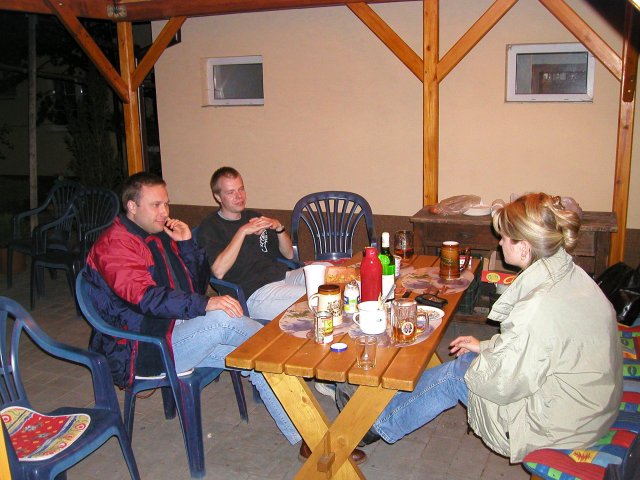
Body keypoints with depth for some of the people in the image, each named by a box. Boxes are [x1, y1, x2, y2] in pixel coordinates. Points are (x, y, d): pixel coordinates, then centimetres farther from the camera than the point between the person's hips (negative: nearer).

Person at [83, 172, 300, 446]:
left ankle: (303, 438, -4)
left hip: (177, 329, 8)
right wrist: (205, 304, -36)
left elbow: (197, 283, 16)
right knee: (222, 319, -30)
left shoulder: (161, 236, 16)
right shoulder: (113, 245, -11)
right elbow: (146, 297, -27)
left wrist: (186, 244, 0)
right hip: (143, 351, -8)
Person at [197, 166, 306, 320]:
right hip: (255, 292, -7)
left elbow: (289, 254, 21)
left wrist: (279, 228, 1)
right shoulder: (210, 227, 1)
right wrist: (243, 231, -15)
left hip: (284, 276, 8)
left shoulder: (254, 216, 21)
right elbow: (218, 271, -16)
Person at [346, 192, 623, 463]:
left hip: (557, 424, -9)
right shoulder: (571, 275, -2)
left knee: (453, 375, 1)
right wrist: (487, 346, 12)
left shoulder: (539, 308, -33)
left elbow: (500, 383, -22)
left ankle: (379, 425, 24)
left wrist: (481, 355, -1)